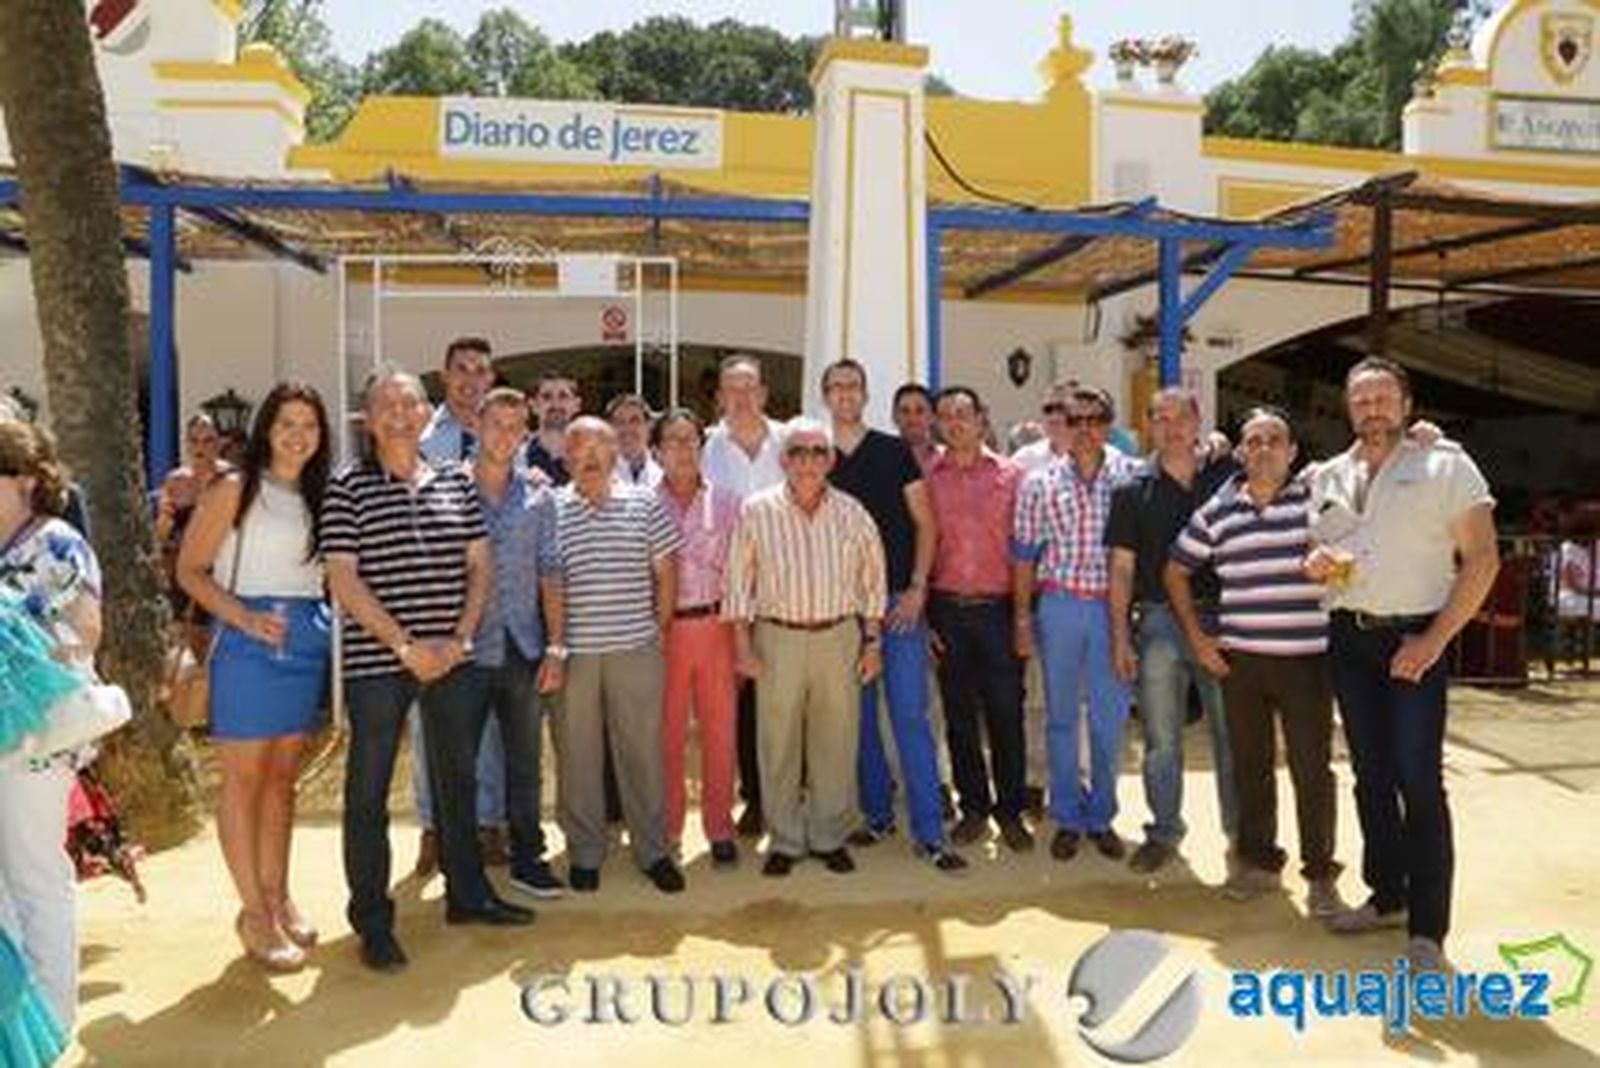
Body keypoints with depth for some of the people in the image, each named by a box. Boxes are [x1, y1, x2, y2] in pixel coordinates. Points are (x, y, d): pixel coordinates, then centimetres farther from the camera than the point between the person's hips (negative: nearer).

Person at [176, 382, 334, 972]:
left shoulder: (317, 496, 12)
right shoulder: (235, 490, -4)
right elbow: (189, 569, -5)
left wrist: (322, 622, -1)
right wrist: (245, 617, -16)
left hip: (308, 642, 6)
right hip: (249, 642, -5)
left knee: (283, 775, 13)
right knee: (244, 778, 2)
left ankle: (277, 895, 24)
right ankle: (253, 912, 11)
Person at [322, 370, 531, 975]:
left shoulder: (456, 482, 9)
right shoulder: (348, 488, -2)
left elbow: (479, 566, 9)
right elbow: (343, 581, -8)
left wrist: (459, 639, -5)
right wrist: (405, 645, -14)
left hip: (454, 659, 4)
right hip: (376, 661, -4)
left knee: (457, 779, 15)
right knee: (368, 792, 4)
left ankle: (467, 894, 31)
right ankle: (372, 922, 16)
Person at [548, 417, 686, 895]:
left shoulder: (644, 503, 4)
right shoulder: (548, 510, 2)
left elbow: (665, 571, 7)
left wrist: (660, 628, 3)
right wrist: (551, 644, -2)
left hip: (636, 648, 1)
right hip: (573, 652, 0)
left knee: (643, 749, 7)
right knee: (578, 753, 8)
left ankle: (653, 850, 20)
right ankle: (584, 853, 23)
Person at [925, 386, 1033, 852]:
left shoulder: (1010, 474, 4)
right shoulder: (926, 476, 5)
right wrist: (921, 603, -2)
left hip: (998, 607, -1)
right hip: (947, 609, 1)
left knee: (1006, 712, 2)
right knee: (959, 714, 9)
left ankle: (1011, 809, 16)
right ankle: (974, 807, 22)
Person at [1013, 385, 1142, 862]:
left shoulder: (1132, 476, 1)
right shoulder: (1039, 483, 3)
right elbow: (1025, 554, 6)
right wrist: (1022, 616, 3)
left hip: (1112, 606, 0)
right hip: (1059, 604, 0)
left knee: (1110, 718, 6)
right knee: (1061, 717, 8)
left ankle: (1101, 817, 22)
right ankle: (1067, 818, 21)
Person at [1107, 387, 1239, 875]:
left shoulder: (1228, 475, 3)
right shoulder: (1134, 491, 3)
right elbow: (1122, 568, 3)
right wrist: (1120, 637, -1)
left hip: (1221, 617, 0)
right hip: (1159, 620, 0)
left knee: (1232, 731, 8)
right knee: (1160, 736, 8)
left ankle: (1241, 828, 23)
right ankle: (1164, 830, 21)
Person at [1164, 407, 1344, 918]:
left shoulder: (1317, 496, -1)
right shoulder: (1215, 511, 6)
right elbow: (1176, 571, 14)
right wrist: (1196, 636, 9)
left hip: (1306, 658, -2)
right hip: (1238, 660, 3)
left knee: (1312, 769, 2)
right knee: (1250, 765, 12)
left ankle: (1321, 874, 17)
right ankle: (1259, 861, 28)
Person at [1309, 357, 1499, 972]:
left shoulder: (1445, 466, -4)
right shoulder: (1327, 478, 11)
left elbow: (1482, 560, -8)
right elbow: (1317, 555, 21)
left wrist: (1434, 641, -14)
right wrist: (1316, 567, -5)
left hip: (1415, 640, -5)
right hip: (1350, 640, 5)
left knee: (1419, 781, -9)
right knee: (1371, 776, 12)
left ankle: (1427, 929, -1)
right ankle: (1387, 897, 26)